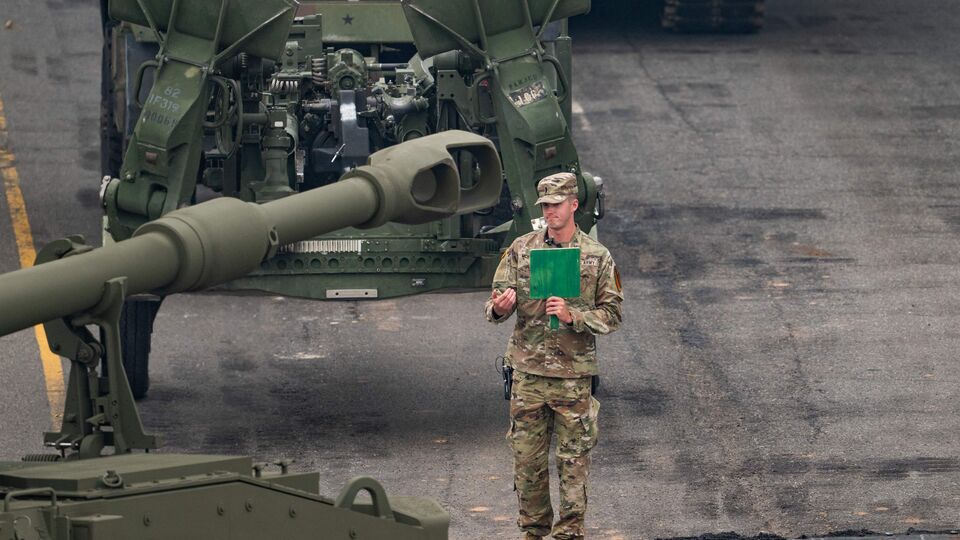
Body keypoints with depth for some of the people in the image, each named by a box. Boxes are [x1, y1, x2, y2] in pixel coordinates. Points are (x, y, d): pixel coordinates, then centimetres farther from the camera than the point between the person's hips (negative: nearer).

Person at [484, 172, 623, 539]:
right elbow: (493, 309, 4)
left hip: (573, 375, -1)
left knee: (573, 461, 1)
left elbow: (612, 315, 0)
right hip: (528, 374, 2)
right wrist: (499, 308, -21)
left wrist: (572, 316, -16)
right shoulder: (520, 250, 5)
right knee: (527, 458, 5)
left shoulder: (597, 257, 1)